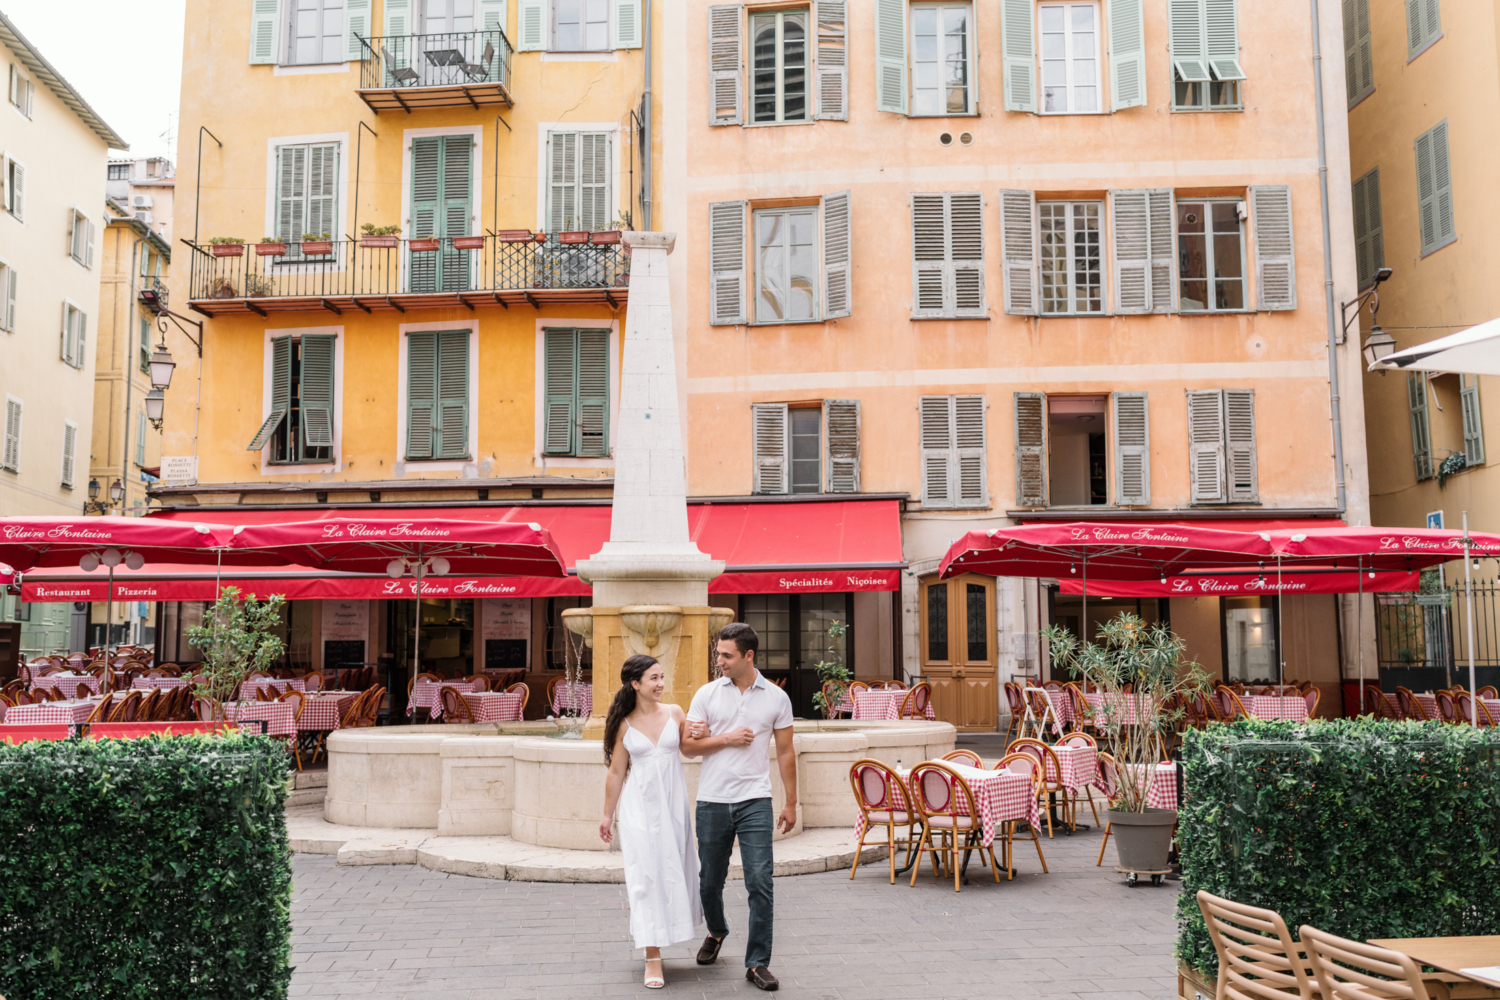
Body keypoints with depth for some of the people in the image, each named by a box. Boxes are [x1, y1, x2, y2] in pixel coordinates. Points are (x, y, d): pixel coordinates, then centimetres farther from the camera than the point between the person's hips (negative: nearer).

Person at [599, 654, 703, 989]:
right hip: (640, 804, -2)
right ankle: (653, 959, 1)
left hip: (673, 801, 2)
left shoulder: (674, 713, 1)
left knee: (674, 870, 10)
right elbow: (616, 773, 4)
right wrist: (607, 814, 8)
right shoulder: (625, 725, -3)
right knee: (647, 875, -3)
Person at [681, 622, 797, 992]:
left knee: (760, 882, -8)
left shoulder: (776, 698, 2)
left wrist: (791, 803, 6)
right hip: (712, 801, 1)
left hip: (755, 801, -1)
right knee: (710, 881, 12)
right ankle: (716, 932, 41)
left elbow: (785, 752, 7)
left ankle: (757, 963, 3)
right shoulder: (707, 694, 3)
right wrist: (727, 738, -10)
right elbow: (688, 746, 2)